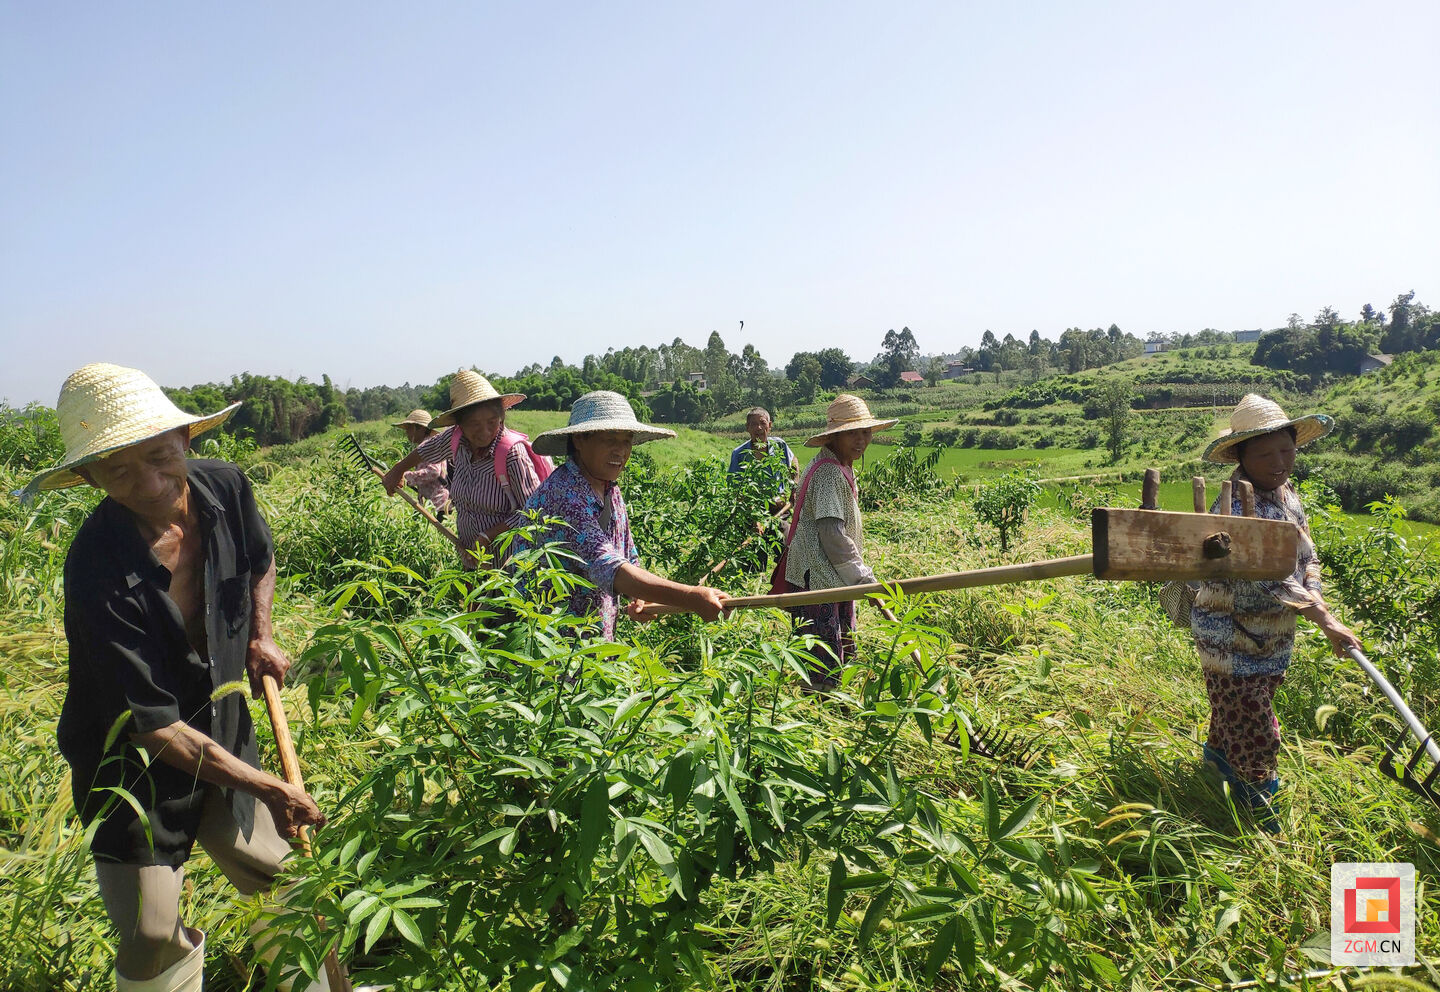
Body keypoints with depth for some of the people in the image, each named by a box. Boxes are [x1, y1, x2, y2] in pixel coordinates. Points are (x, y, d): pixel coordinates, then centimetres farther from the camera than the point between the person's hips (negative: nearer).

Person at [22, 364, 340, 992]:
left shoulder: (224, 487, -15)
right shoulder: (97, 572, -31)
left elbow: (261, 562, 12)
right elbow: (154, 726, -26)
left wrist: (260, 634, -3)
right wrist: (266, 787, -25)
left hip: (222, 731, 5)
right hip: (132, 762, -5)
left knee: (286, 876, 16)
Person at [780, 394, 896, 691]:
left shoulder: (843, 469, 15)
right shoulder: (828, 472, -19)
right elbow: (831, 533, -25)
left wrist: (858, 573, 27)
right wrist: (862, 577, -22)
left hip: (836, 579, 11)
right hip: (815, 579, -11)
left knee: (844, 655, 16)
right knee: (824, 666, -8)